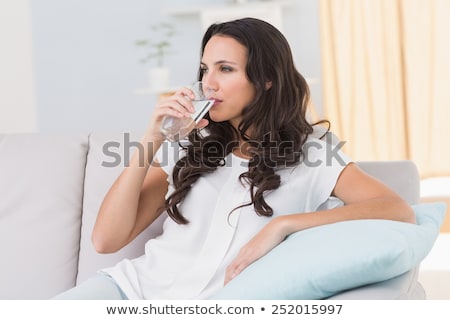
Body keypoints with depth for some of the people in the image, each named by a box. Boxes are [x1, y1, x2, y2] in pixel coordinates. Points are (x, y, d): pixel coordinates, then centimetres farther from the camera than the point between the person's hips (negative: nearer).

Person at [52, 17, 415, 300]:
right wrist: (151, 142, -4)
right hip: (134, 284, 3)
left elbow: (399, 211, -14)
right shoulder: (189, 148, 12)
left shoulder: (311, 158, 3)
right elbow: (106, 239, 4)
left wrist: (282, 224, -19)